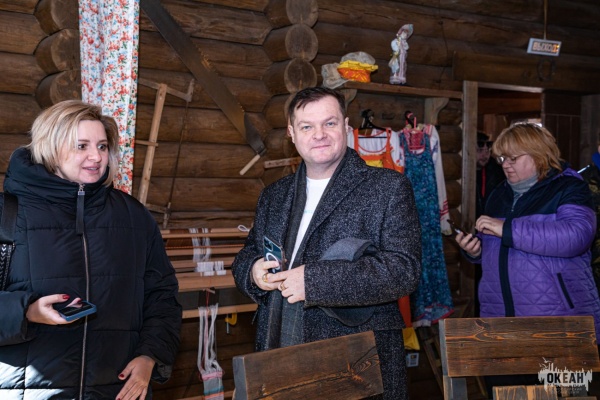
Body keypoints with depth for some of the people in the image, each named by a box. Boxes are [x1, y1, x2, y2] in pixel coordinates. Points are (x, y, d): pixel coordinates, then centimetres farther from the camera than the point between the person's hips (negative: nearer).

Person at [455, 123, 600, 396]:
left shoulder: (568, 188, -5)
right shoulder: (500, 195, 15)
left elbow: (575, 235, -25)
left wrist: (507, 229, -24)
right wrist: (475, 250, -1)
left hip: (560, 324, -5)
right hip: (501, 323, 6)